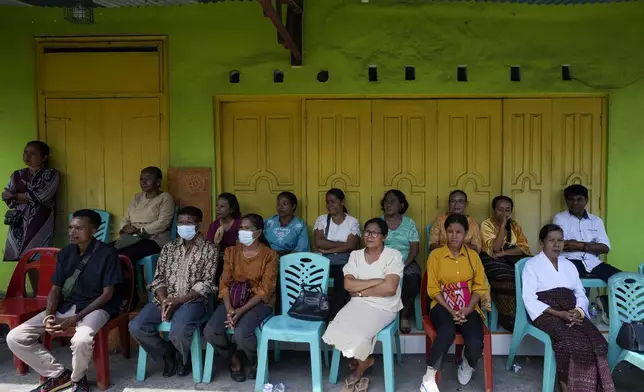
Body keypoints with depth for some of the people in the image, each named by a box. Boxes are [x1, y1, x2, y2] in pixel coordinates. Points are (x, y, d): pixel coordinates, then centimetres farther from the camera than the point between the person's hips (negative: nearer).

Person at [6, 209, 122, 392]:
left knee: (81, 340, -39)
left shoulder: (107, 253, -11)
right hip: (65, 306, 6)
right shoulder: (65, 253, 6)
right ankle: (58, 374, 8)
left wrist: (75, 318, -20)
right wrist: (49, 316, -12)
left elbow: (107, 294, -12)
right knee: (14, 337, -8)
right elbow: (55, 290, 9)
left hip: (96, 307, -6)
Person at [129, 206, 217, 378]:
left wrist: (177, 301, -15)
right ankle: (167, 353, 8)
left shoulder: (209, 248, -1)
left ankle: (183, 356, 5)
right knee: (136, 327, -19)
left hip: (192, 301, -4)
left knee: (178, 332, -33)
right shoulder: (169, 247, 14)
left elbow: (206, 283, -7)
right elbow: (159, 278, 9)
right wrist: (164, 301, -11)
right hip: (164, 300, 5)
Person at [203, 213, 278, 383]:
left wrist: (242, 310, -22)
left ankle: (256, 360, 5)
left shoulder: (269, 255, -8)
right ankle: (234, 358, 11)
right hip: (233, 300, 4)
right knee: (210, 331, -21)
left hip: (259, 302, -4)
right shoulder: (231, 251, 6)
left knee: (241, 333, -31)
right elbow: (225, 283, 1)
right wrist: (229, 309, -16)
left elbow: (265, 291, -12)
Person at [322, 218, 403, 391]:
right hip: (358, 303, 4)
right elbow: (348, 284, -7)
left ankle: (357, 371, 10)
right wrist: (376, 281, -15)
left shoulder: (393, 255, -6)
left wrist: (361, 291, -11)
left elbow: (390, 288, -18)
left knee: (356, 334, -25)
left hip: (383, 307, -4)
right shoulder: (355, 255, 6)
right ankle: (365, 359, 8)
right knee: (337, 330, -22)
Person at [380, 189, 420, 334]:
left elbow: (414, 248, 1)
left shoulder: (409, 223, 8)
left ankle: (405, 315, -9)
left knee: (413, 279, -32)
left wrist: (404, 265, -15)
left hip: (406, 263, 0)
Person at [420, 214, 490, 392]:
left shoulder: (473, 255, 8)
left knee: (475, 344, -25)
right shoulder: (436, 255, 0)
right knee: (447, 331, -38)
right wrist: (450, 310, -15)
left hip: (468, 308, 2)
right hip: (443, 306, -2)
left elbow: (479, 286, 6)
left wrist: (468, 309, -11)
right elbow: (433, 289, -2)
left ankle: (467, 365, 14)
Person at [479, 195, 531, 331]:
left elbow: (524, 248, -2)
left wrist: (503, 253, -16)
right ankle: (509, 318, -20)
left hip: (512, 258, 5)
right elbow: (495, 248, -16)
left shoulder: (515, 225, 12)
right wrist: (503, 225, -16)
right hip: (492, 259, -4)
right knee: (507, 277, -34)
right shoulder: (486, 224, -3)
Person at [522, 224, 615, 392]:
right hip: (547, 313, -5)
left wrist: (578, 311, -8)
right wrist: (558, 313, -16)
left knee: (597, 342, -23)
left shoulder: (569, 265, 21)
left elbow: (580, 294, 15)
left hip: (572, 312, 5)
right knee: (573, 342, -31)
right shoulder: (532, 265, 2)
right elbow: (529, 299, -6)